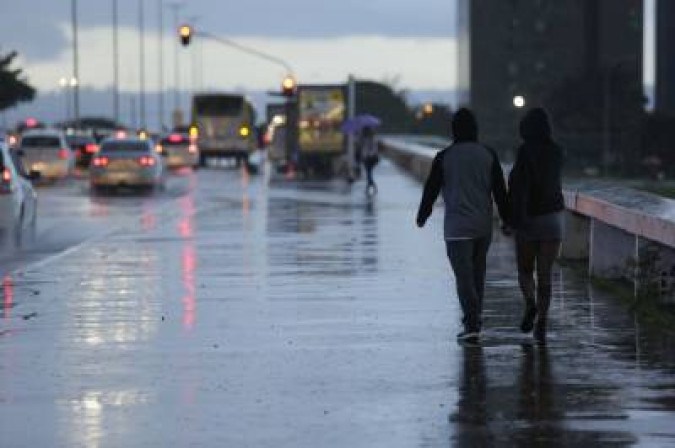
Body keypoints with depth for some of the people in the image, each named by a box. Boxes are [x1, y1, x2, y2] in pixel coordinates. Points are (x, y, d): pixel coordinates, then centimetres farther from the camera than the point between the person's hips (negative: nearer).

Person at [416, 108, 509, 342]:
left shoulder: (444, 157, -6)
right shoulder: (488, 155, 2)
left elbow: (431, 190, 0)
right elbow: (500, 191, 2)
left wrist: (422, 217, 14)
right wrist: (507, 220, 10)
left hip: (457, 227, -4)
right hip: (484, 226, 4)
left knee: (464, 276, -6)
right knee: (477, 274, 17)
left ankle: (472, 324, -17)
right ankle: (474, 319, 24)